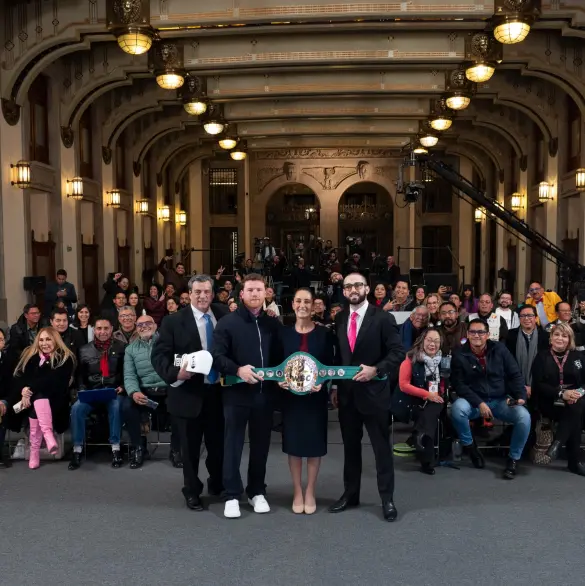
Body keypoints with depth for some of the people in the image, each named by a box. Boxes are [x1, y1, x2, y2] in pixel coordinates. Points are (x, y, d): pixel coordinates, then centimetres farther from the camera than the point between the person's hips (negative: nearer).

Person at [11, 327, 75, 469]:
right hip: (31, 398, 3)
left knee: (38, 401, -36)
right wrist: (24, 391, -17)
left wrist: (31, 388, -23)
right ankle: (48, 434, -52)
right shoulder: (29, 355, 12)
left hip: (53, 399, -3)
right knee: (37, 400, -33)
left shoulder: (65, 358, -2)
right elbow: (19, 376, 3)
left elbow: (53, 381, -14)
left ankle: (35, 451, -44)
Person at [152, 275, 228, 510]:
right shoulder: (174, 321, -7)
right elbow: (158, 355, -9)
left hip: (218, 391, 3)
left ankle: (217, 484, 40)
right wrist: (175, 373, -24)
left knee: (219, 443, 17)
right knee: (190, 447, 10)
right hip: (189, 393, -3)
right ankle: (192, 491, 28)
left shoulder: (224, 315, 1)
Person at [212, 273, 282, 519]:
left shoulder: (274, 324, 9)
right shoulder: (228, 322, -3)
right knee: (233, 443, 3)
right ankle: (232, 495, 13)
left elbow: (281, 356, 15)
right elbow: (217, 356, -9)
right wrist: (237, 370, -23)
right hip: (236, 392, -3)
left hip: (265, 393, 3)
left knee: (261, 444, 12)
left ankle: (257, 492, 25)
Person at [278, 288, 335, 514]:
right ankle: (297, 492, 21)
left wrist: (322, 382, -18)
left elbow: (330, 366, -1)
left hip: (315, 396, -1)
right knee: (293, 443, 7)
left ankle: (310, 492, 21)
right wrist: (279, 381, -15)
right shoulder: (283, 333, 1)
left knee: (314, 443, 6)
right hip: (290, 396, 1)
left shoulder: (324, 334, -1)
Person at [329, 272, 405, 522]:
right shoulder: (340, 319, 8)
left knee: (382, 446, 4)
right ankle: (350, 494, 27)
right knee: (350, 445, 15)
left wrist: (376, 370, -22)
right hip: (347, 392, 5)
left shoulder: (382, 318, -8)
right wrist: (335, 386, 9)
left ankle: (387, 499, 14)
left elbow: (398, 352, -10)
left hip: (373, 391, -5)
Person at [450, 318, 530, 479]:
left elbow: (515, 375, 3)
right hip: (474, 401, -1)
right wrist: (479, 403, -20)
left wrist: (520, 396, -14)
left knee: (524, 417, -27)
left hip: (501, 400, 2)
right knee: (457, 408, -35)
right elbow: (458, 384, -9)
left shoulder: (499, 349, 0)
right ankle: (469, 446, -7)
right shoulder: (459, 355, -5)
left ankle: (514, 459, -5)